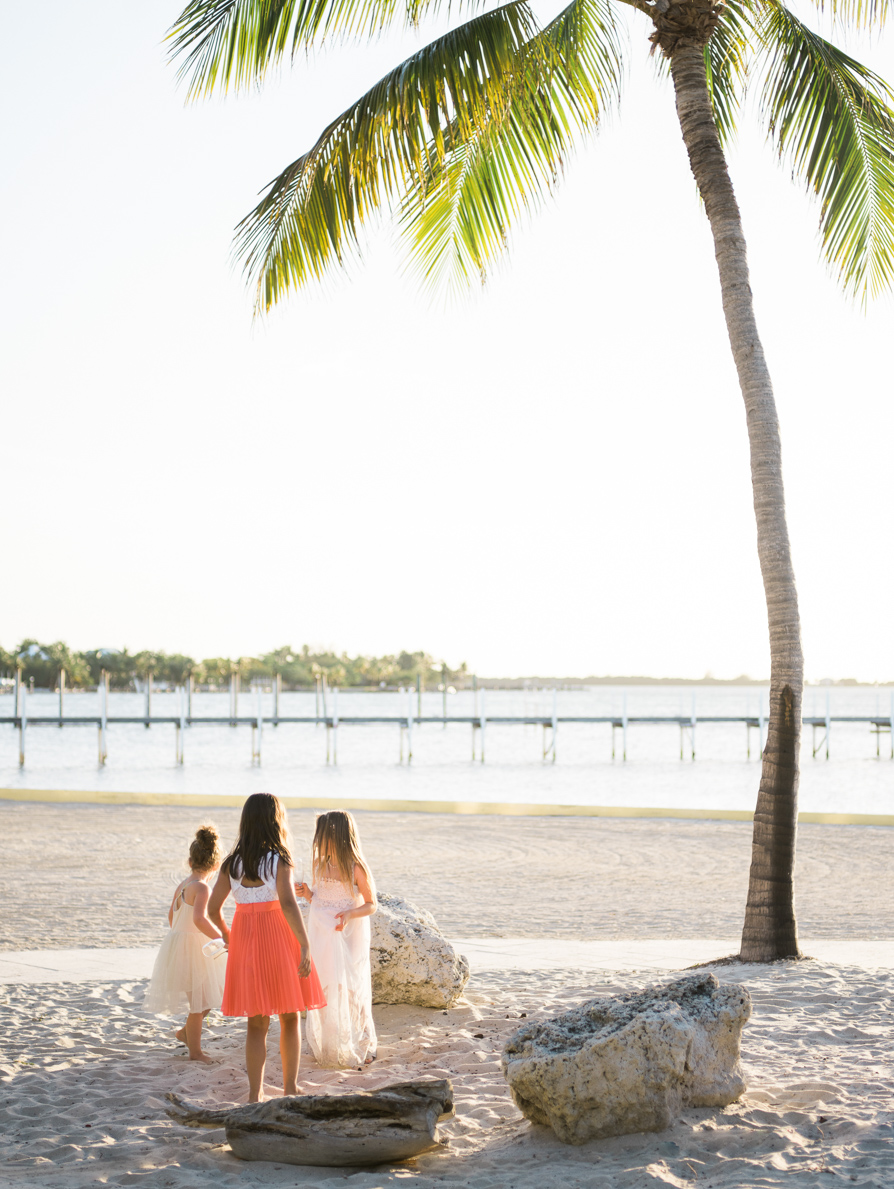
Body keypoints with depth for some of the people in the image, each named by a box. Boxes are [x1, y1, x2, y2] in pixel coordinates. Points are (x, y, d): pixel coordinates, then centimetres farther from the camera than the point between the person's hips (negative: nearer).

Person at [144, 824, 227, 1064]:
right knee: (198, 1001, 4)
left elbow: (172, 914, 21)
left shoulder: (182, 885, 7)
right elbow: (199, 920, -33)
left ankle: (185, 1032, 32)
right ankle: (195, 1052, 15)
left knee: (210, 995, 20)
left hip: (180, 943, 9)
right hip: (193, 948, -9)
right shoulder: (202, 887, -20)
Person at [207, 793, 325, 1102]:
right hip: (279, 937, -3)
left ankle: (255, 1094, 6)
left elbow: (213, 908, 3)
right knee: (289, 1019, 13)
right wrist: (305, 946, -19)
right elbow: (287, 903, -21)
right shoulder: (279, 859, -10)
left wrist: (227, 936, 20)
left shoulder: (231, 863, 3)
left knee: (256, 1024, 9)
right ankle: (290, 1088, 19)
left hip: (245, 938, 3)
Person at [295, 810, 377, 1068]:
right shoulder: (319, 864, 4)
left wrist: (350, 915, -24)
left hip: (348, 936, -5)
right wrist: (306, 893, -6)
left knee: (351, 989, -1)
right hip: (322, 937, 5)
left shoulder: (356, 868, -13)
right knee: (323, 989, 7)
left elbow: (371, 905, -7)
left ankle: (362, 1046, 15)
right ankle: (328, 1046, 20)